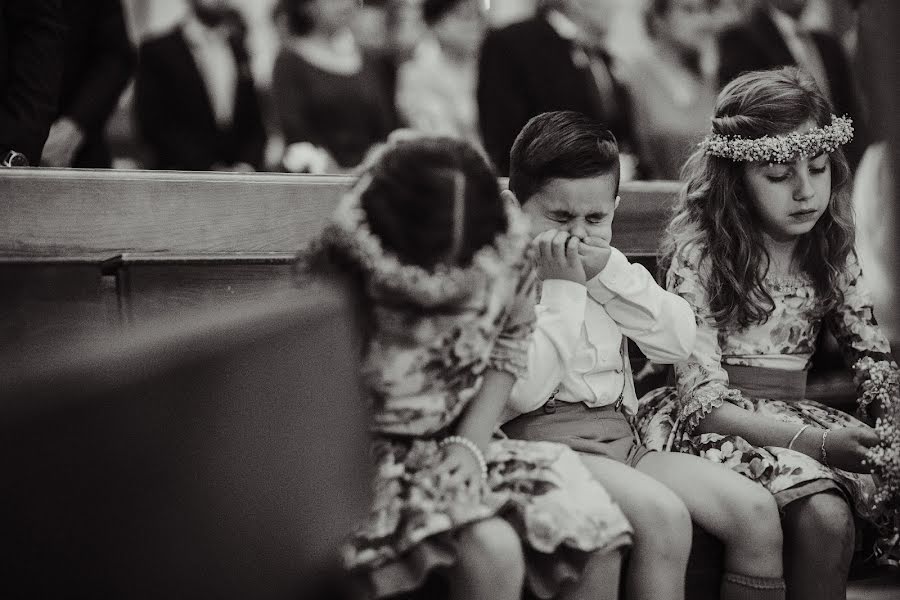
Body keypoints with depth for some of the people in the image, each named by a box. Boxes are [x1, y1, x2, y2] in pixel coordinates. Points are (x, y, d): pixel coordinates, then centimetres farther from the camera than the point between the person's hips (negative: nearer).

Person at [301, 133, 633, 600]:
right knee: (494, 551, -31)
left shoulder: (504, 247, -10)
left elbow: (509, 347, 5)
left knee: (599, 540, -14)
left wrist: (472, 443, -8)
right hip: (389, 455, -5)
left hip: (468, 442, 5)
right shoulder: (349, 257, -21)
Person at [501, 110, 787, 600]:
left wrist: (609, 272, -3)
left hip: (618, 437, 8)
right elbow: (523, 392, -18)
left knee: (755, 510, -11)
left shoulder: (609, 270, 19)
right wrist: (562, 289, -11)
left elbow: (679, 342, 7)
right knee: (663, 516, -34)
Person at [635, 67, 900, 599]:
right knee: (825, 517, -34)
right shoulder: (700, 253, -9)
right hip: (719, 430, -6)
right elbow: (701, 401, -15)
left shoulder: (831, 252, 9)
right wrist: (817, 443, -28)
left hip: (796, 418, 6)